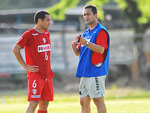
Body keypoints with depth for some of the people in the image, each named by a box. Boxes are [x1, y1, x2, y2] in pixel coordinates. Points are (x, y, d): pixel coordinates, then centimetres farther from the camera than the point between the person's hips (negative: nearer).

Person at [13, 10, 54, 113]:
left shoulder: (47, 34, 13)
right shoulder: (29, 34, -10)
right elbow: (15, 49, -12)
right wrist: (25, 67, -12)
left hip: (47, 75, 8)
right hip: (35, 75, -8)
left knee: (45, 104, 6)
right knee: (34, 104, -14)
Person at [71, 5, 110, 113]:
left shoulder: (101, 31, -7)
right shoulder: (86, 33, 20)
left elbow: (101, 49, -20)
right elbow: (78, 53, 22)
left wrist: (86, 43, -29)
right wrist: (74, 46, 0)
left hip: (96, 73, -9)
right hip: (85, 73, 9)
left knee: (99, 101, -8)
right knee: (84, 102, 8)